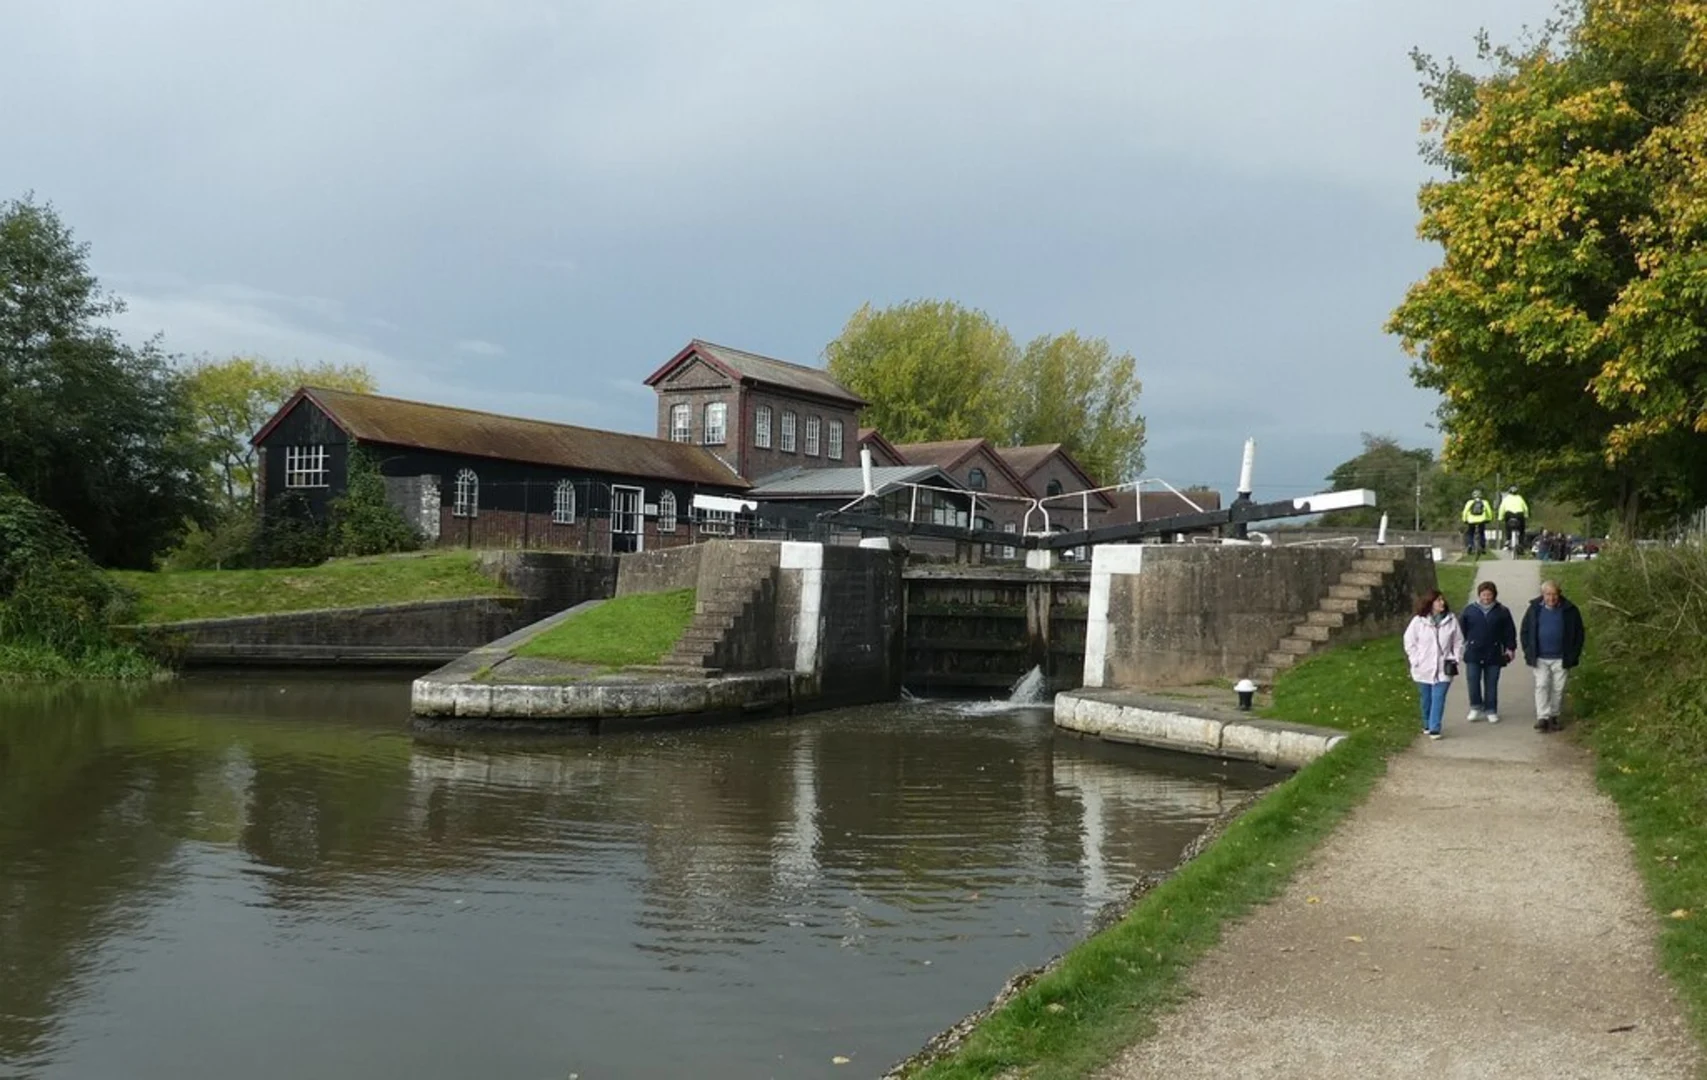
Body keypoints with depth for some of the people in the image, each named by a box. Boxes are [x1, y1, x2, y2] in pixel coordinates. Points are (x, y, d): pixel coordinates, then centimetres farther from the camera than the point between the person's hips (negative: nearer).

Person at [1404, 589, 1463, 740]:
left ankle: (1434, 729, -5)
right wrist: (1416, 660, -4)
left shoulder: (1451, 620, -2)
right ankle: (1427, 725, 29)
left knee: (1438, 698, -8)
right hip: (1423, 669, 0)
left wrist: (1456, 659, -1)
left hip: (1443, 668, 0)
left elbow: (1458, 642, 6)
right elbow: (1409, 642, 1)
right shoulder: (1418, 621, -6)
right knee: (1426, 698, 12)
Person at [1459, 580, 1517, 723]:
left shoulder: (1502, 611, 1)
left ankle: (1491, 711, 16)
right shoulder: (1470, 610, 2)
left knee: (1491, 683, 6)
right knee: (1473, 680, -5)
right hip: (1473, 653, 0)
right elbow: (1461, 629, 8)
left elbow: (1510, 631, 5)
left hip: (1494, 654, 0)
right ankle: (1476, 707, 11)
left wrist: (1510, 648, -1)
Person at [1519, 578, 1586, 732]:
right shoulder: (1534, 609, 0)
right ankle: (1542, 717, -8)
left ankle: (1554, 717, 18)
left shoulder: (1569, 610, -2)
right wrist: (1528, 652, -1)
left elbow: (1579, 633, 4)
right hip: (1540, 659, 0)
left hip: (1561, 659, 0)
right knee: (1541, 686, -6)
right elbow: (1524, 631, 8)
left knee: (1558, 688, 6)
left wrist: (1574, 655, -3)